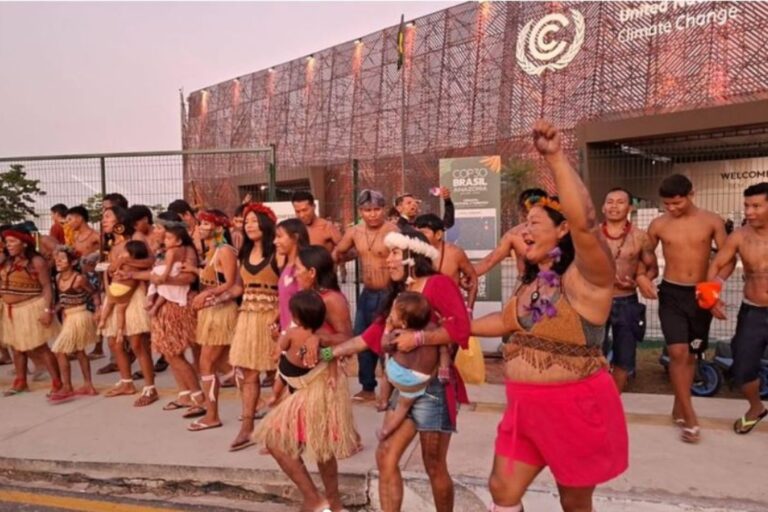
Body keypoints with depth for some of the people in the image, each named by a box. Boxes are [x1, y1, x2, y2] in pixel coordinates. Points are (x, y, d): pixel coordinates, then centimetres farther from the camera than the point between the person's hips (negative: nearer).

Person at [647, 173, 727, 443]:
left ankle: (679, 408, 27)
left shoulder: (712, 221, -2)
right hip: (671, 293, -1)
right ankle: (690, 418, -3)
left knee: (690, 355, 11)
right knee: (678, 353, -12)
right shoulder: (658, 225, -2)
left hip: (701, 295, 1)